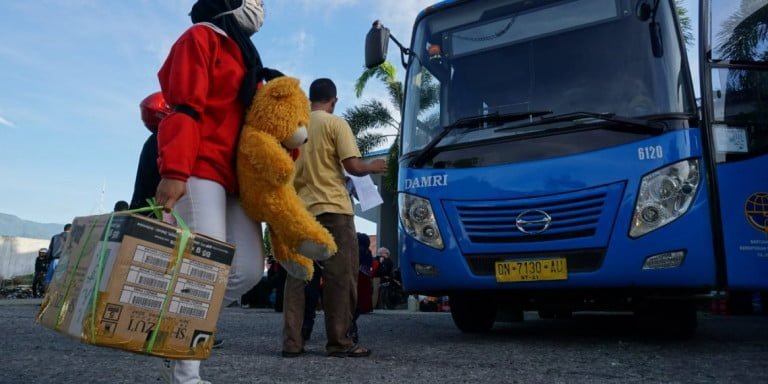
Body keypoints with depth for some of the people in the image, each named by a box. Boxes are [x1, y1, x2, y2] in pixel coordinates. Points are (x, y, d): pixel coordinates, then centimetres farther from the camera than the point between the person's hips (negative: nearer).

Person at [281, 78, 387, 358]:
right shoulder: (336, 124, -2)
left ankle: (292, 342, 9)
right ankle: (339, 342, 5)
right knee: (340, 276, 1)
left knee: (297, 275, 8)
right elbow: (353, 166, -9)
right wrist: (373, 167, 10)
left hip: (298, 209, 5)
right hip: (332, 208, -5)